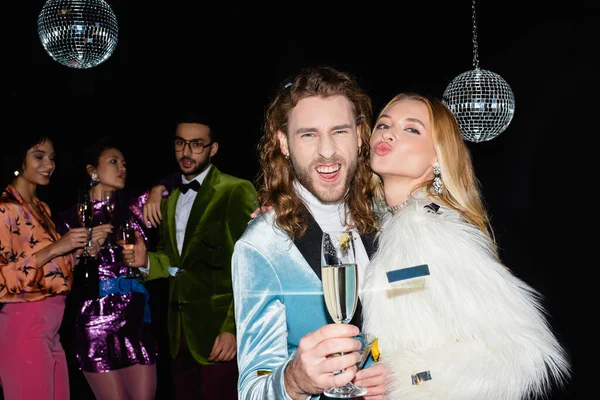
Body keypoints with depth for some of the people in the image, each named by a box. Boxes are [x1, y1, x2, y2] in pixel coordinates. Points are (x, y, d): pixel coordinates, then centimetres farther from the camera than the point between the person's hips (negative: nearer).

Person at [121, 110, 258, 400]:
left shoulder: (237, 191, -8)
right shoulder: (169, 201, 14)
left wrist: (234, 328, -18)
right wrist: (146, 261, -2)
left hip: (220, 332, -6)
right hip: (181, 332, 6)